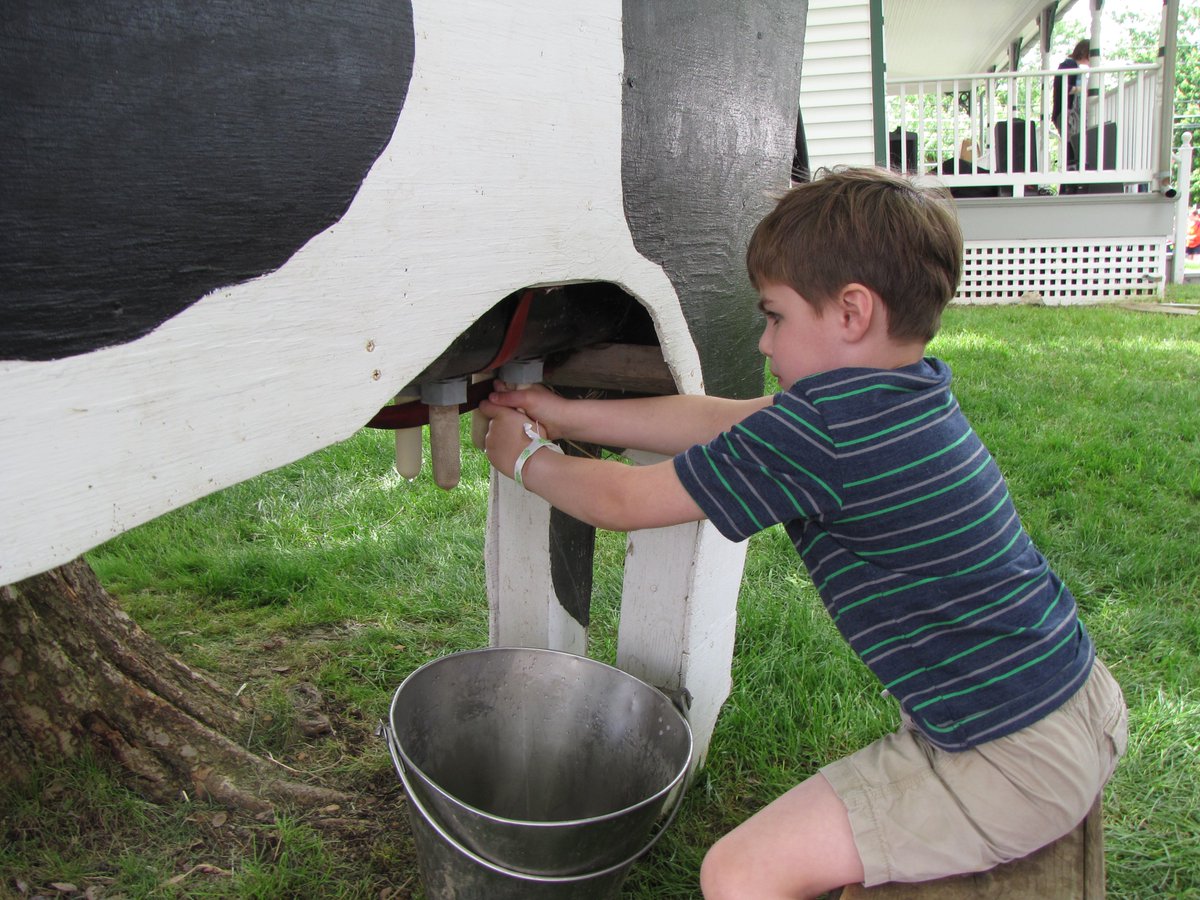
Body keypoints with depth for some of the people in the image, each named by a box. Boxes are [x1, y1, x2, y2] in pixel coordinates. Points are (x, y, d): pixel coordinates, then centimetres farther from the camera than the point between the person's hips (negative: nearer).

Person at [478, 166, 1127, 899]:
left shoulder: (821, 426, -24)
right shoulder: (911, 391, 3)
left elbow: (626, 501, -13)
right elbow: (720, 419, 8)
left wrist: (526, 459, 7)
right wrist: (564, 415, 11)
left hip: (1015, 765, -9)